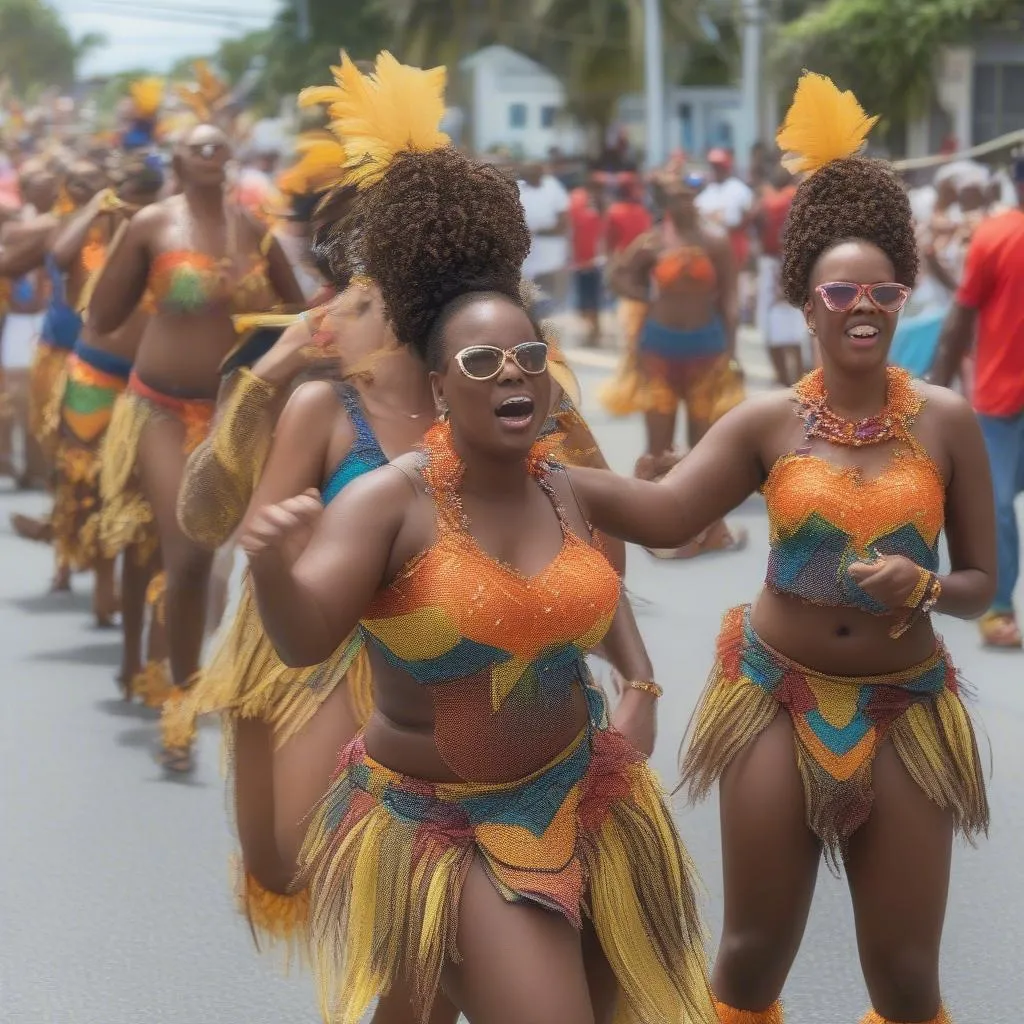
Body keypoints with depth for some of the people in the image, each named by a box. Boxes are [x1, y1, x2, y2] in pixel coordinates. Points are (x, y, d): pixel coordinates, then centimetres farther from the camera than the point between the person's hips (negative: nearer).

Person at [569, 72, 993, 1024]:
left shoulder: (946, 421, -5)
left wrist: (923, 587, -22)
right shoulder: (767, 422, -5)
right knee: (756, 948, 9)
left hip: (902, 711, 0)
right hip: (778, 698, 0)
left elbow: (981, 581, 0)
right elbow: (659, 511, -19)